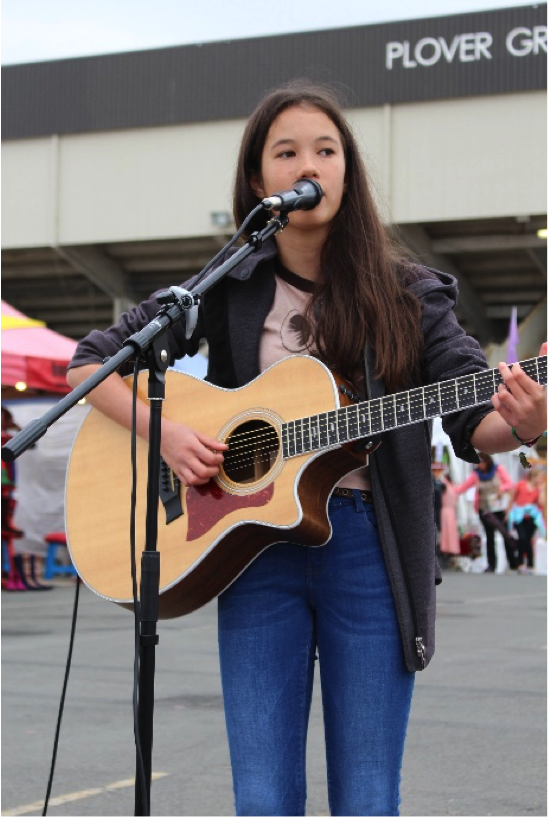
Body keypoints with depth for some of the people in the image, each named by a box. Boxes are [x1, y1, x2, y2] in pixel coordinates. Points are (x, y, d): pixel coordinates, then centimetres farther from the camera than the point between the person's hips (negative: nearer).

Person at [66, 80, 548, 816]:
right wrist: (163, 432, -9)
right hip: (256, 543, 1)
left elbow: (473, 424, -2)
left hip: (372, 550, 0)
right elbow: (90, 361, 8)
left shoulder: (409, 295, 4)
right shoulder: (227, 291, 6)